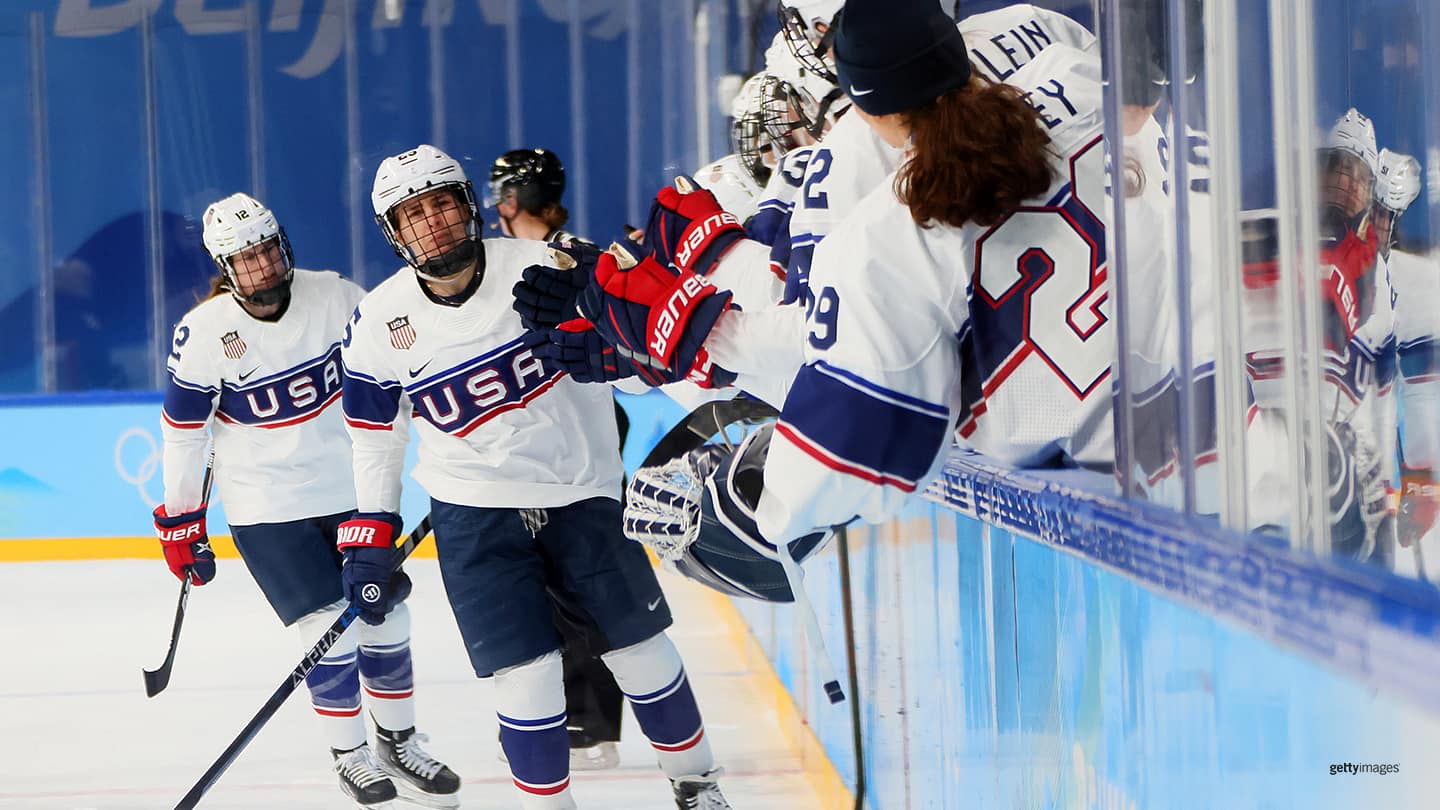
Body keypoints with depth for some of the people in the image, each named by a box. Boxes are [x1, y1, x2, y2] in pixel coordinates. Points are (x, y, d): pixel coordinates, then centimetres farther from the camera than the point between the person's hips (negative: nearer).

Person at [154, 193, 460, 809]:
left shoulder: (337, 297, -9)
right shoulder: (203, 332, -14)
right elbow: (182, 429, -5)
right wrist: (179, 521, -2)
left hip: (350, 490, 3)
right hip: (265, 508, -3)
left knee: (385, 619, 7)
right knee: (329, 629, -10)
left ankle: (398, 741, 27)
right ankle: (349, 755, 9)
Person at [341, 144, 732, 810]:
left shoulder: (541, 264, -12)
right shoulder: (379, 321, -7)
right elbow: (374, 434, 5)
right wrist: (373, 531, 5)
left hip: (582, 491, 0)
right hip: (476, 516, 0)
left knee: (641, 649, 7)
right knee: (527, 673, -8)